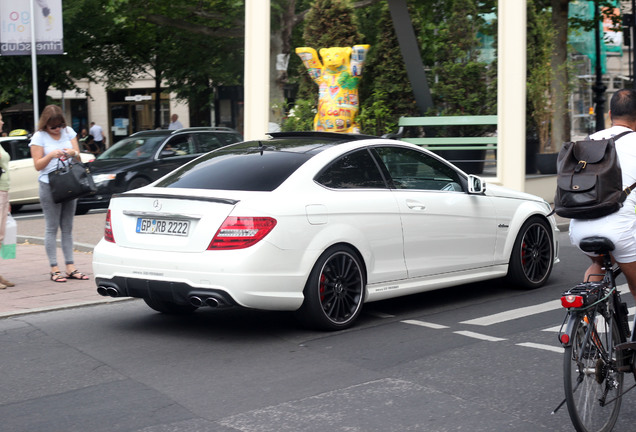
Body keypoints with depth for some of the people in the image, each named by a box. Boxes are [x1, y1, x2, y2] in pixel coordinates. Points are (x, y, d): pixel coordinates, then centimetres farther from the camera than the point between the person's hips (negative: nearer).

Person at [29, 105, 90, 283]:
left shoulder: (68, 132, 9)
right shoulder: (39, 137, -2)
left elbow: (78, 159, 11)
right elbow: (38, 165, -5)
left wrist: (73, 153, -12)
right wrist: (51, 155, -21)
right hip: (49, 186, -4)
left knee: (67, 227, 7)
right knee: (52, 228, -3)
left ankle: (70, 267, 8)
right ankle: (54, 269, -2)